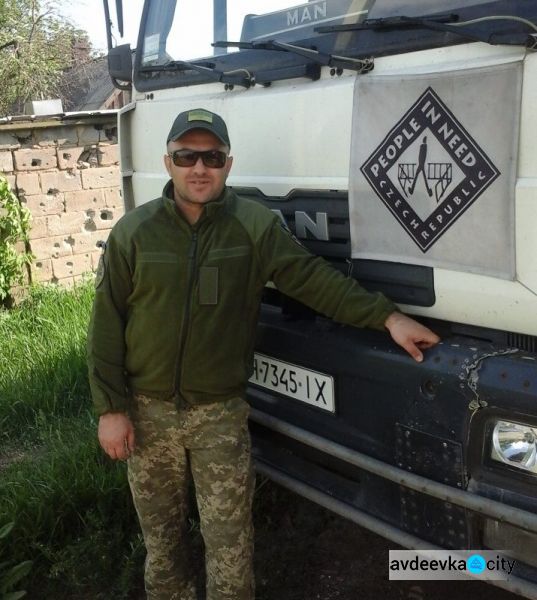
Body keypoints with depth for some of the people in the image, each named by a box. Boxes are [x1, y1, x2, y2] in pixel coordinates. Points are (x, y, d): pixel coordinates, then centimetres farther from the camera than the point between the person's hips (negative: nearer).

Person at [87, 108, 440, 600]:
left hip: (221, 412, -1)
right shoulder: (134, 232, -5)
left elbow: (315, 279, -7)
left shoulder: (256, 226, -7)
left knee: (230, 540, 4)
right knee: (160, 530, 18)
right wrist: (110, 408, -5)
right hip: (148, 410, 2)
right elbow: (107, 326, -2)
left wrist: (386, 316, -13)